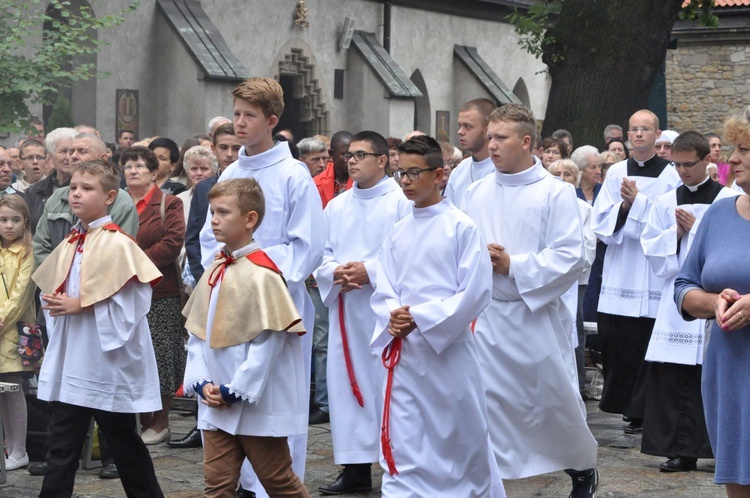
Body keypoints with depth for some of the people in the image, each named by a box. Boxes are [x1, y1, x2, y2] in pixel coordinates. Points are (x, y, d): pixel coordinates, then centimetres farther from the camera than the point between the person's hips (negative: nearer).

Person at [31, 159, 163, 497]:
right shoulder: (68, 245, 9)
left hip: (107, 362, -6)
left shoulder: (118, 245, -13)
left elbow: (130, 304, -19)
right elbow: (51, 291, 19)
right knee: (62, 446, 6)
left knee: (123, 442, 8)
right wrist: (55, 305, -3)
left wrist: (80, 306, -18)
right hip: (69, 363, 7)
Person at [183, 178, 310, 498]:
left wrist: (235, 391, -16)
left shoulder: (262, 274, -16)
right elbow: (197, 333, 11)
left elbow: (269, 341, -19)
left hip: (258, 404, -7)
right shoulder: (214, 272, 8)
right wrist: (202, 382, -3)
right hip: (216, 404, 7)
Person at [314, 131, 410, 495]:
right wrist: (334, 273, -8)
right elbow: (320, 254, 13)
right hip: (344, 308, 6)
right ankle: (356, 467, 14)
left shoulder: (402, 202, -4)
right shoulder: (336, 207, 15)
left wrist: (370, 271, -17)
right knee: (347, 383, 7)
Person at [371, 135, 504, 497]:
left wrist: (420, 318, -16)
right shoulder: (398, 233, 10)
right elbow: (383, 291, 10)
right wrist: (392, 315, -13)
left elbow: (476, 290, -13)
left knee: (463, 439, 9)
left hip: (448, 349, -4)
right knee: (402, 444, 2)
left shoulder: (461, 227, -7)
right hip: (403, 352, 5)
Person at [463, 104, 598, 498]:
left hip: (537, 314, -3)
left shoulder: (556, 193, -7)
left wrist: (512, 265, -17)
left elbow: (569, 258, -13)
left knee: (555, 399, 8)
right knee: (485, 403, 2)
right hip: (485, 315, 3)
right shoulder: (476, 194, 6)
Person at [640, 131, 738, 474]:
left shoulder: (727, 200, 0)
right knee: (671, 376, -1)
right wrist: (675, 233, -4)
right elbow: (652, 249, 13)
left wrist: (695, 227, -9)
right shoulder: (666, 202, 13)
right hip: (676, 298, 4)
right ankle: (681, 450, 7)